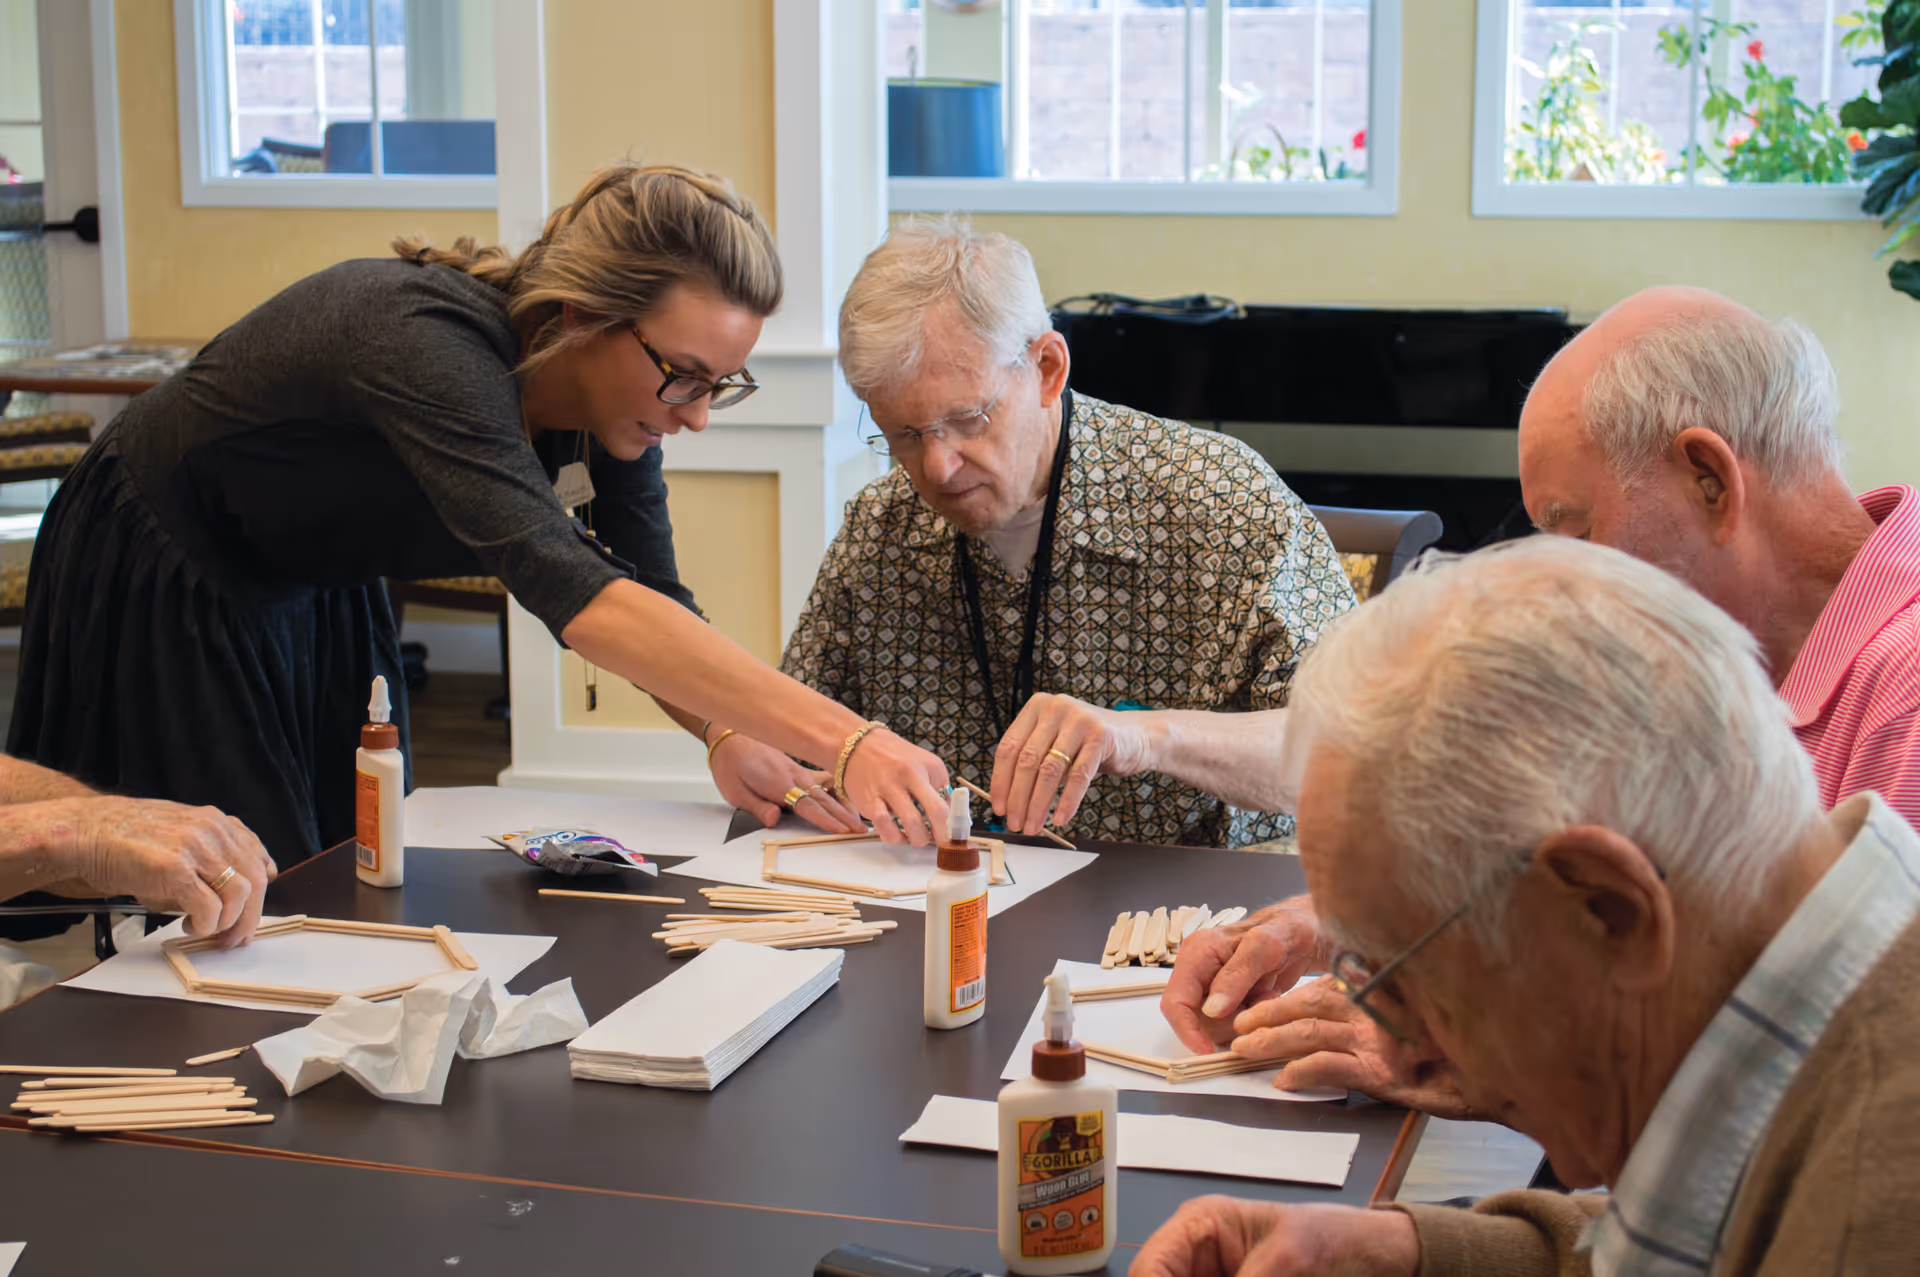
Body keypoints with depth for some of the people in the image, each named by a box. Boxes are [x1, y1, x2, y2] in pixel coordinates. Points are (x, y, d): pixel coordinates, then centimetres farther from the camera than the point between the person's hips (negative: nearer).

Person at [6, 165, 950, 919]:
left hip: (320, 592, 7)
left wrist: (736, 737, -31)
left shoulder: (621, 388, -17)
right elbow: (573, 593, -52)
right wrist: (841, 739, -58)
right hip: (160, 590, -7)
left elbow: (655, 607, -9)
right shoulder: (428, 344, -41)